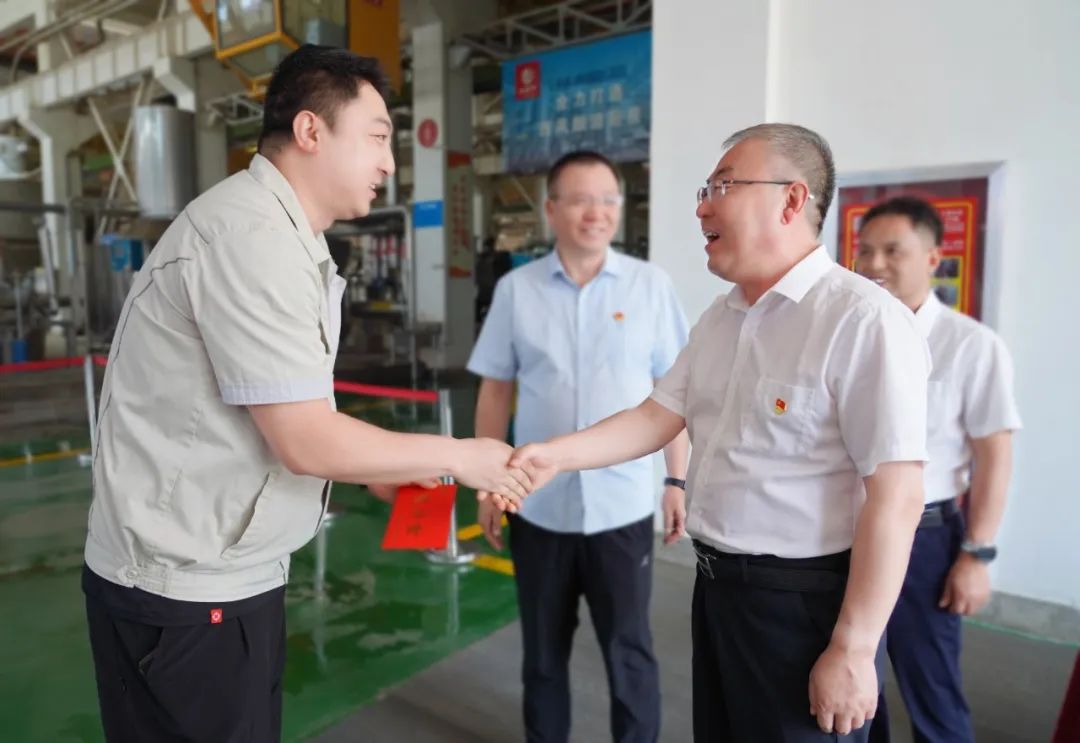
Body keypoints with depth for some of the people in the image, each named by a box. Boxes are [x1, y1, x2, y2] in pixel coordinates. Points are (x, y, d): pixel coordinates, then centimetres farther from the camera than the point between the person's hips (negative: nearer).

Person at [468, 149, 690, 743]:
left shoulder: (650, 285, -2)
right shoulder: (516, 289, -1)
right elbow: (496, 390, 3)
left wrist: (678, 480, -2)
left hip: (623, 504, -1)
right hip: (538, 504, 2)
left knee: (628, 648, 13)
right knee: (543, 648, 19)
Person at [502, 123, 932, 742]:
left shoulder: (863, 319, -20)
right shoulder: (720, 318, 7)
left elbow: (895, 499, -21)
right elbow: (657, 417, 6)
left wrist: (853, 650, -19)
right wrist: (555, 455, -6)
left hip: (805, 601, -7)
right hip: (717, 585, 8)